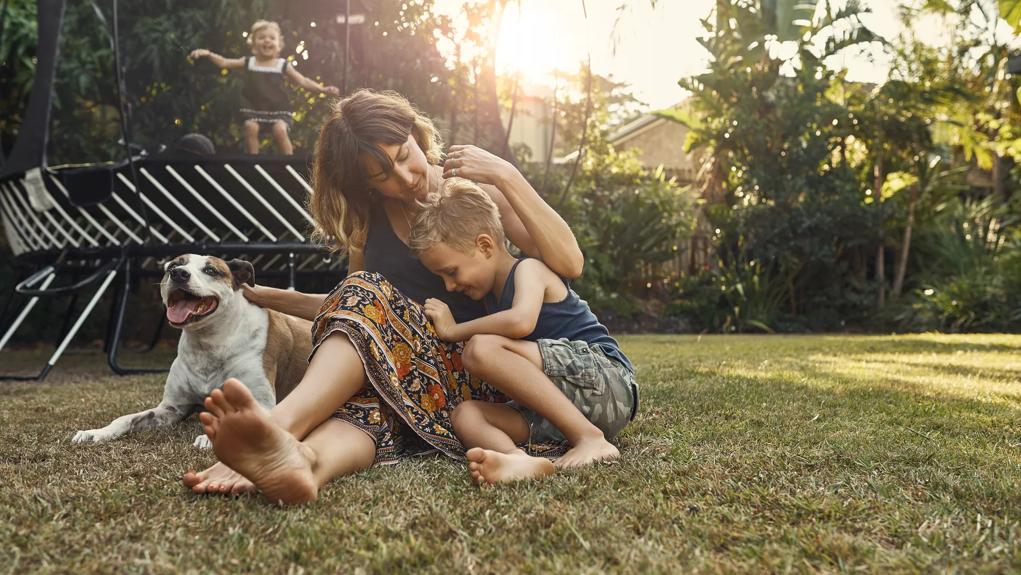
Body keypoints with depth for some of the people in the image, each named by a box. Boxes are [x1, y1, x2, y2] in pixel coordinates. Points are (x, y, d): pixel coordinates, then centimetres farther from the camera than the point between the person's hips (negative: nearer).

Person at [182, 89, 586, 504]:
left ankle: (279, 424, -59)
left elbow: (569, 264, -7)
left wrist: (507, 176, -14)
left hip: (472, 374, -3)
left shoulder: (476, 189, 3)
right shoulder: (365, 220, 14)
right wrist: (269, 298, 21)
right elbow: (352, 308, 27)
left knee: (368, 296, -32)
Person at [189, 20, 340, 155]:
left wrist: (323, 89, -6)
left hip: (278, 108, -1)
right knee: (250, 127, -23)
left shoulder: (283, 65, 3)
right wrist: (208, 54, -12)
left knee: (280, 130, -24)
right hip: (253, 107, 1)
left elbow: (303, 81, 4)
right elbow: (223, 62, 4)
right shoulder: (248, 63, 5)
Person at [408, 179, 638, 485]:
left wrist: (454, 330, -15)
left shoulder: (528, 269, -5)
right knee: (465, 414, -8)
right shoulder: (493, 295, 21)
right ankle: (518, 460, -43)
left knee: (483, 349, -23)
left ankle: (590, 439, -26)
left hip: (608, 381, -9)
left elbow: (521, 321, -27)